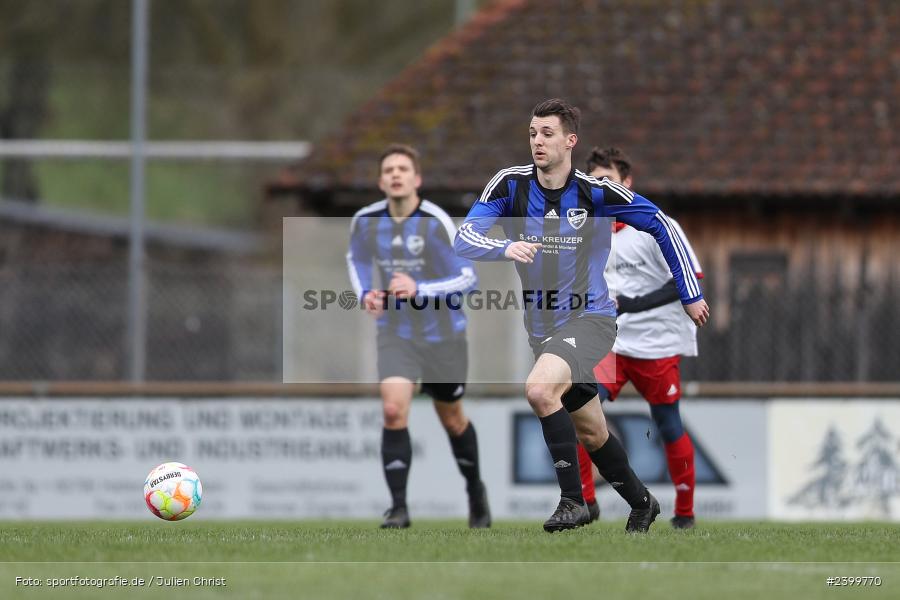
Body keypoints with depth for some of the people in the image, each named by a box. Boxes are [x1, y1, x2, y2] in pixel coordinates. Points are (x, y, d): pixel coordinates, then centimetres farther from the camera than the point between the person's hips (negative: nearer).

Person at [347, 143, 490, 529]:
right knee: (394, 410, -20)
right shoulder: (365, 221, -6)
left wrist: (420, 290, -29)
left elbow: (468, 278, -16)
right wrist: (364, 294, -4)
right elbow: (356, 259, 16)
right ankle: (398, 507, -15)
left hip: (442, 334, -2)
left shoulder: (436, 223, -18)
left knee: (452, 419, 13)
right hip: (395, 334, 2)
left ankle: (475, 490, 40)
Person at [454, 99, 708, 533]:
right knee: (590, 432, 16)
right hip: (542, 327, 5)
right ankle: (641, 503, 39)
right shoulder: (510, 185, -7)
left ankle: (573, 500, -21)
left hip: (590, 319, -5)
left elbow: (660, 225, -1)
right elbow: (463, 239, -16)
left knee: (540, 388, -31)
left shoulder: (596, 192, -13)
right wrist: (505, 248, -37)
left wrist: (690, 294, 0)